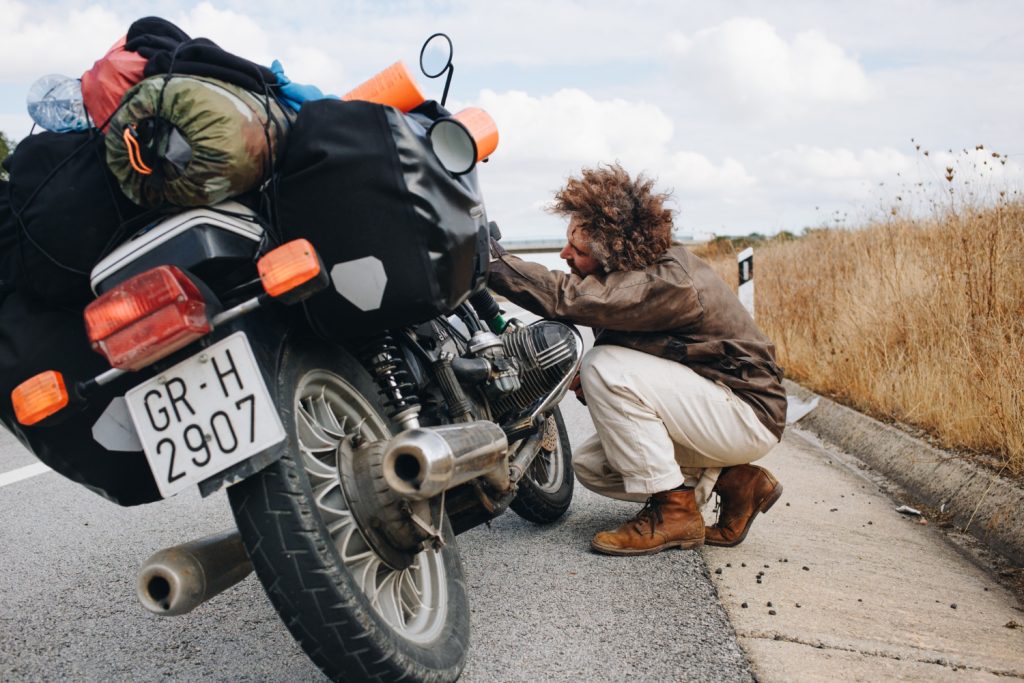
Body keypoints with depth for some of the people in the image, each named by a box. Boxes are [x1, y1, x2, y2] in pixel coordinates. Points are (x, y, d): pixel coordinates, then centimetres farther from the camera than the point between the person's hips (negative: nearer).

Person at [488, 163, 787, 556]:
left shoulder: (670, 282, -27)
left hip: (748, 415, -9)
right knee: (588, 465, 6)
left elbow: (570, 298, -37)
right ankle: (731, 481, 6)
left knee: (606, 367, -25)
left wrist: (493, 262, -31)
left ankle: (673, 511, -14)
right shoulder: (630, 275, 2)